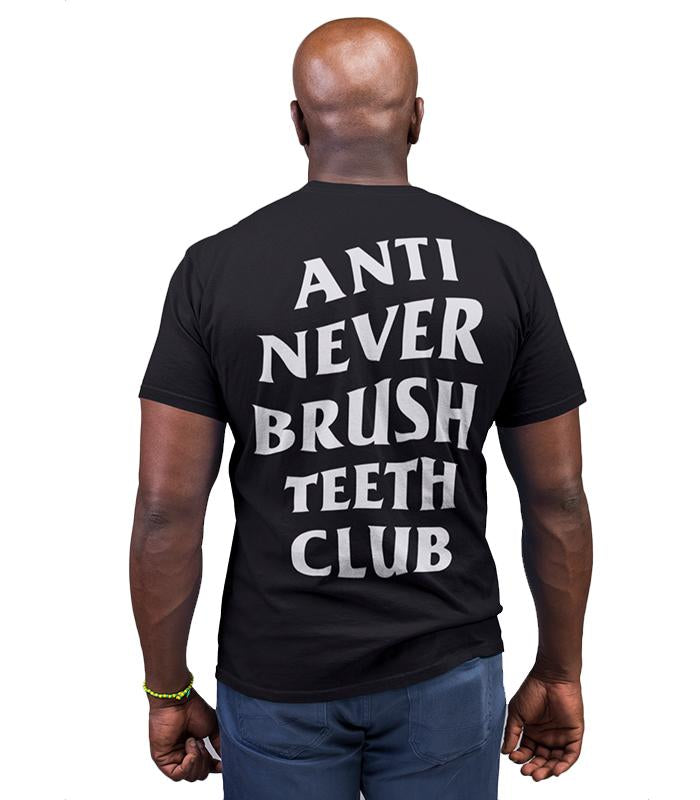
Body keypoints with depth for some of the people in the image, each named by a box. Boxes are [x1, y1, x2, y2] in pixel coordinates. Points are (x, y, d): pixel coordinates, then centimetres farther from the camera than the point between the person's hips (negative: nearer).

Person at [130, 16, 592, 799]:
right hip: (449, 675, 1)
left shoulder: (217, 266, -10)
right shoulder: (503, 259, -7)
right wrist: (558, 672, 9)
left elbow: (166, 507, -10)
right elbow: (558, 499, -4)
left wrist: (168, 691, 3)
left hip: (278, 682, 0)